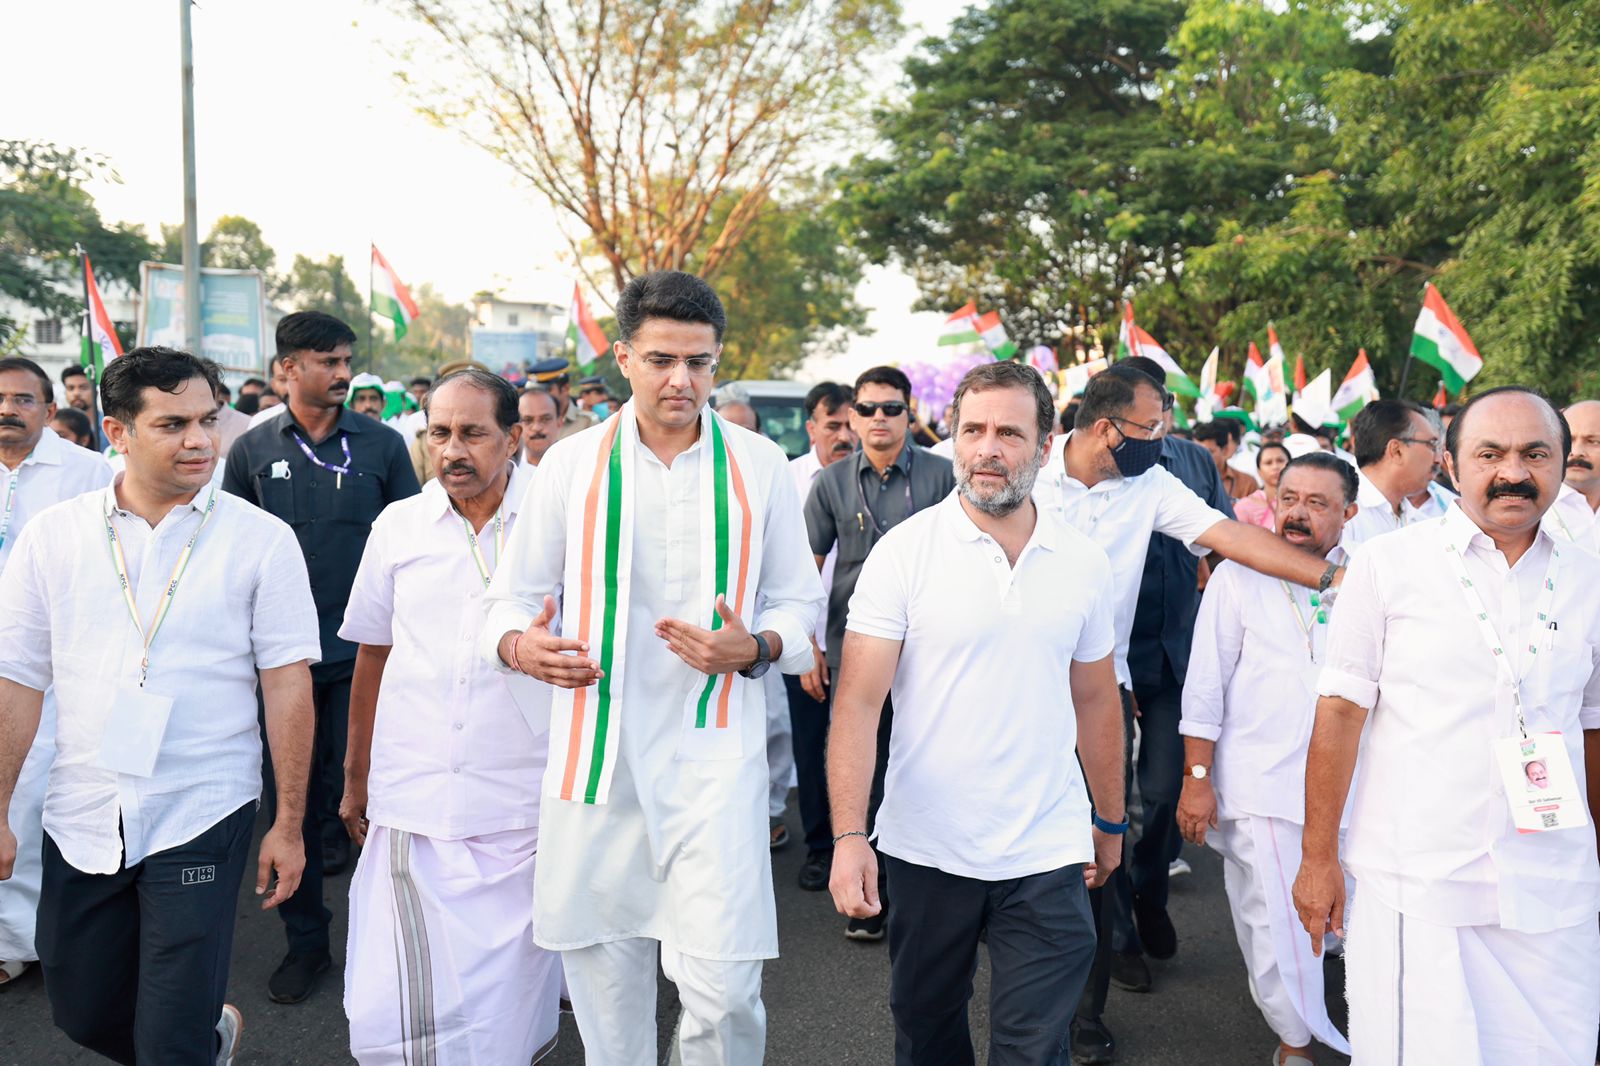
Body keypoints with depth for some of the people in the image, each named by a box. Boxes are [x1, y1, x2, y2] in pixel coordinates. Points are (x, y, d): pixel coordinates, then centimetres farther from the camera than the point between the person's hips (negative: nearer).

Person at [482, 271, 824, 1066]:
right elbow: (515, 597, 9)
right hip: (596, 752, 2)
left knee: (722, 987, -8)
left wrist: (753, 650, -12)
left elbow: (798, 603, 9)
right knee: (603, 971, 13)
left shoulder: (759, 466, 4)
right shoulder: (572, 464, 5)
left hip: (714, 755, -1)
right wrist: (520, 645, -14)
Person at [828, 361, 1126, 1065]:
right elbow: (858, 701, -11)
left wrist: (1111, 822, 17)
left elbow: (1096, 700, 13)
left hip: (1046, 853, 1)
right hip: (925, 848, -1)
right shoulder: (905, 550, -8)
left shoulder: (1084, 563, 2)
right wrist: (848, 835, -19)